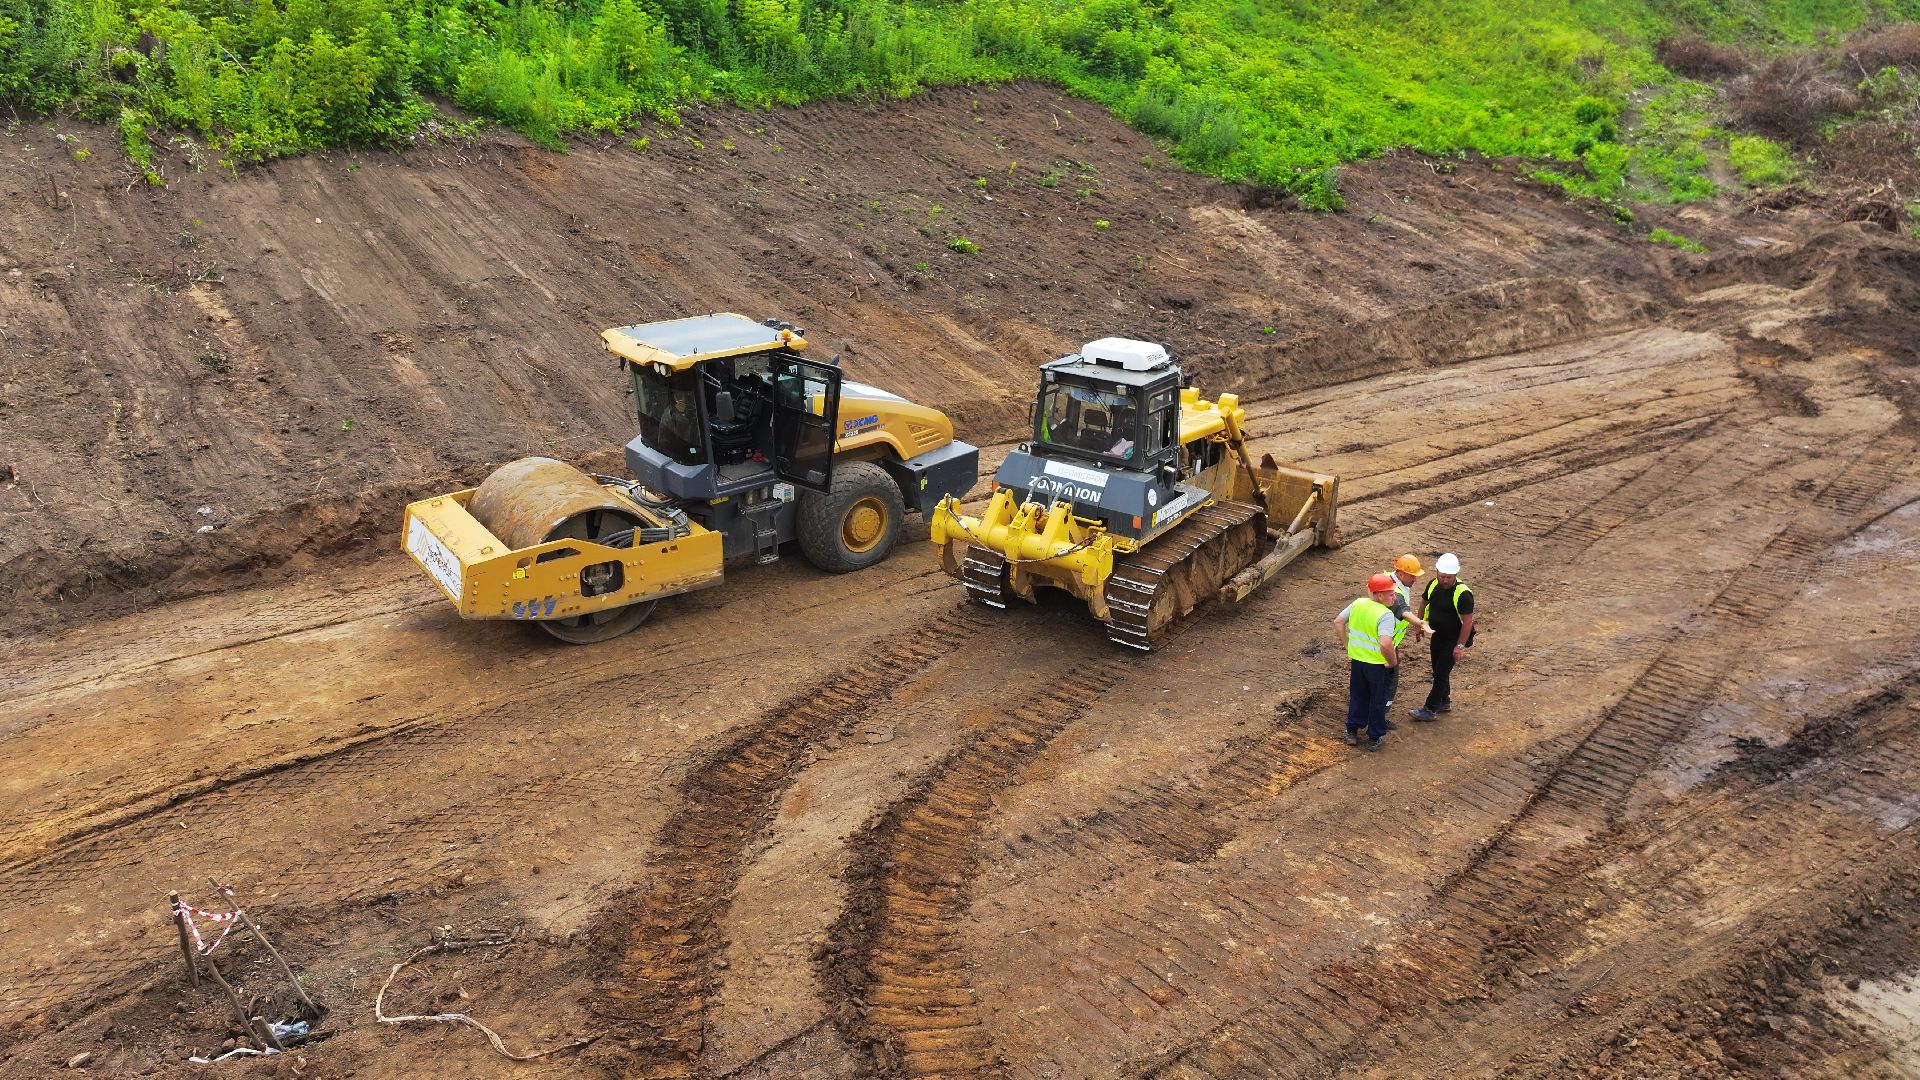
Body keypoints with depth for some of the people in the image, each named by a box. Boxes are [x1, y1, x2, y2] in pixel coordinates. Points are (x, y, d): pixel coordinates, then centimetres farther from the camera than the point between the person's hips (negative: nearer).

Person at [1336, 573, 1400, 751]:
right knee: (1378, 700, 15)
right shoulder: (1385, 615, -26)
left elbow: (1338, 622, 2)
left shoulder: (1357, 604, -6)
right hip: (1377, 664, -5)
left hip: (1356, 659, 5)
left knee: (1357, 696, 24)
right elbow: (1385, 644, -36)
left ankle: (1352, 732, 34)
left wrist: (1348, 644, 9)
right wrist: (1393, 661, -19)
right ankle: (1374, 738, 25)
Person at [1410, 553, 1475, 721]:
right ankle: (1445, 702, 36)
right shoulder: (1433, 585, -5)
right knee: (1439, 670, 18)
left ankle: (1431, 710, 3)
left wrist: (1460, 646, -23)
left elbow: (1468, 621, -24)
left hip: (1453, 639, -7)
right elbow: (1424, 602, 14)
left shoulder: (1462, 593, -26)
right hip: (1437, 636, 7)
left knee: (1441, 672, -4)